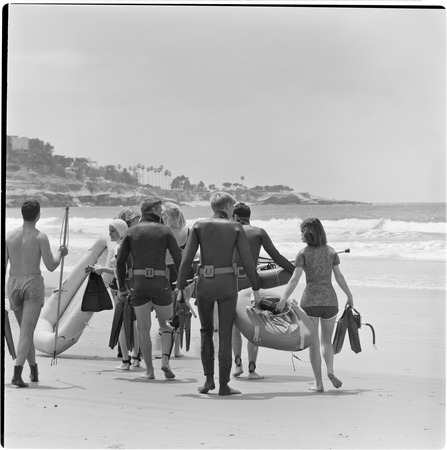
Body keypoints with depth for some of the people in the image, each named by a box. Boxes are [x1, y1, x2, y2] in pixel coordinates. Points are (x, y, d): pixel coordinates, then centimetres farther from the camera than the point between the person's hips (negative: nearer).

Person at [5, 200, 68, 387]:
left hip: (13, 284, 4)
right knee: (27, 332, -8)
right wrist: (61, 254, 13)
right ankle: (17, 375, -22)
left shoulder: (10, 236, 4)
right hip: (33, 284, -4)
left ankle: (34, 370, 31)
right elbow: (51, 266, -8)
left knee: (25, 330, 21)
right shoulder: (40, 237, -8)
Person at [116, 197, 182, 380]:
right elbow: (179, 259, -1)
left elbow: (120, 260, 4)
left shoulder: (131, 232, 8)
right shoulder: (165, 231, 3)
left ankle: (149, 370, 5)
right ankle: (165, 359, -5)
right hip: (160, 283, -1)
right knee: (166, 325, 15)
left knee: (143, 329, 8)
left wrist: (121, 287, 10)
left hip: (138, 283, 1)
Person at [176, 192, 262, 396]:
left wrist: (180, 288, 0)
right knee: (225, 333, 5)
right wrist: (256, 288, 4)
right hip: (227, 283, -1)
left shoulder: (199, 226, 3)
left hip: (205, 282, 1)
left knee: (206, 330, 18)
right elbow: (247, 260, -3)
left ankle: (209, 379, 11)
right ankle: (224, 385, 3)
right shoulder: (236, 228, 1)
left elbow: (187, 259, -3)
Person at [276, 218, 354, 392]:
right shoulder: (331, 251, 4)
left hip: (310, 300, -2)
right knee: (327, 340, 15)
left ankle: (319, 383, 3)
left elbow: (294, 279, -12)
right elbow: (339, 276, 3)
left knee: (313, 343, 6)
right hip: (330, 299, 2)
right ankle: (330, 371, -11)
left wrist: (283, 299, -14)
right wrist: (349, 296, 13)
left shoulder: (303, 253, -4)